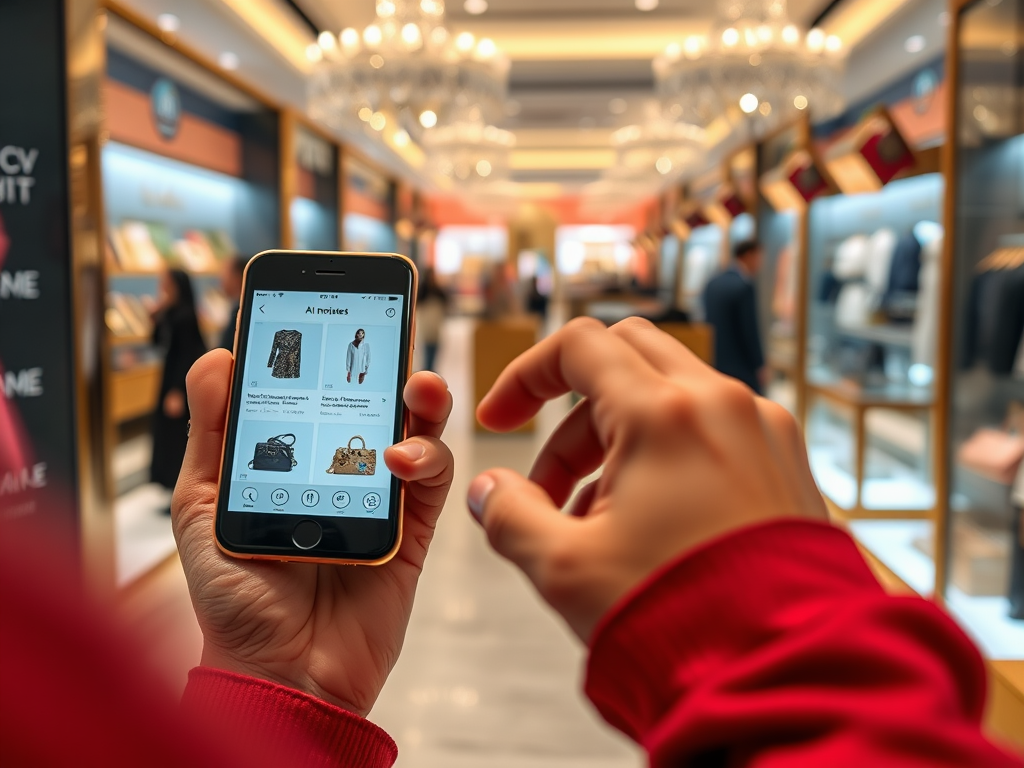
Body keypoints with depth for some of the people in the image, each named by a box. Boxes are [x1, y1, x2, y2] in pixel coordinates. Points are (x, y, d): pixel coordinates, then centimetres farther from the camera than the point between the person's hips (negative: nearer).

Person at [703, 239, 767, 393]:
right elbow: (750, 331, -16)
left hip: (717, 362, 8)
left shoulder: (712, 283, 8)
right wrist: (760, 366, -8)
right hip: (742, 367, -8)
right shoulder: (745, 286, -16)